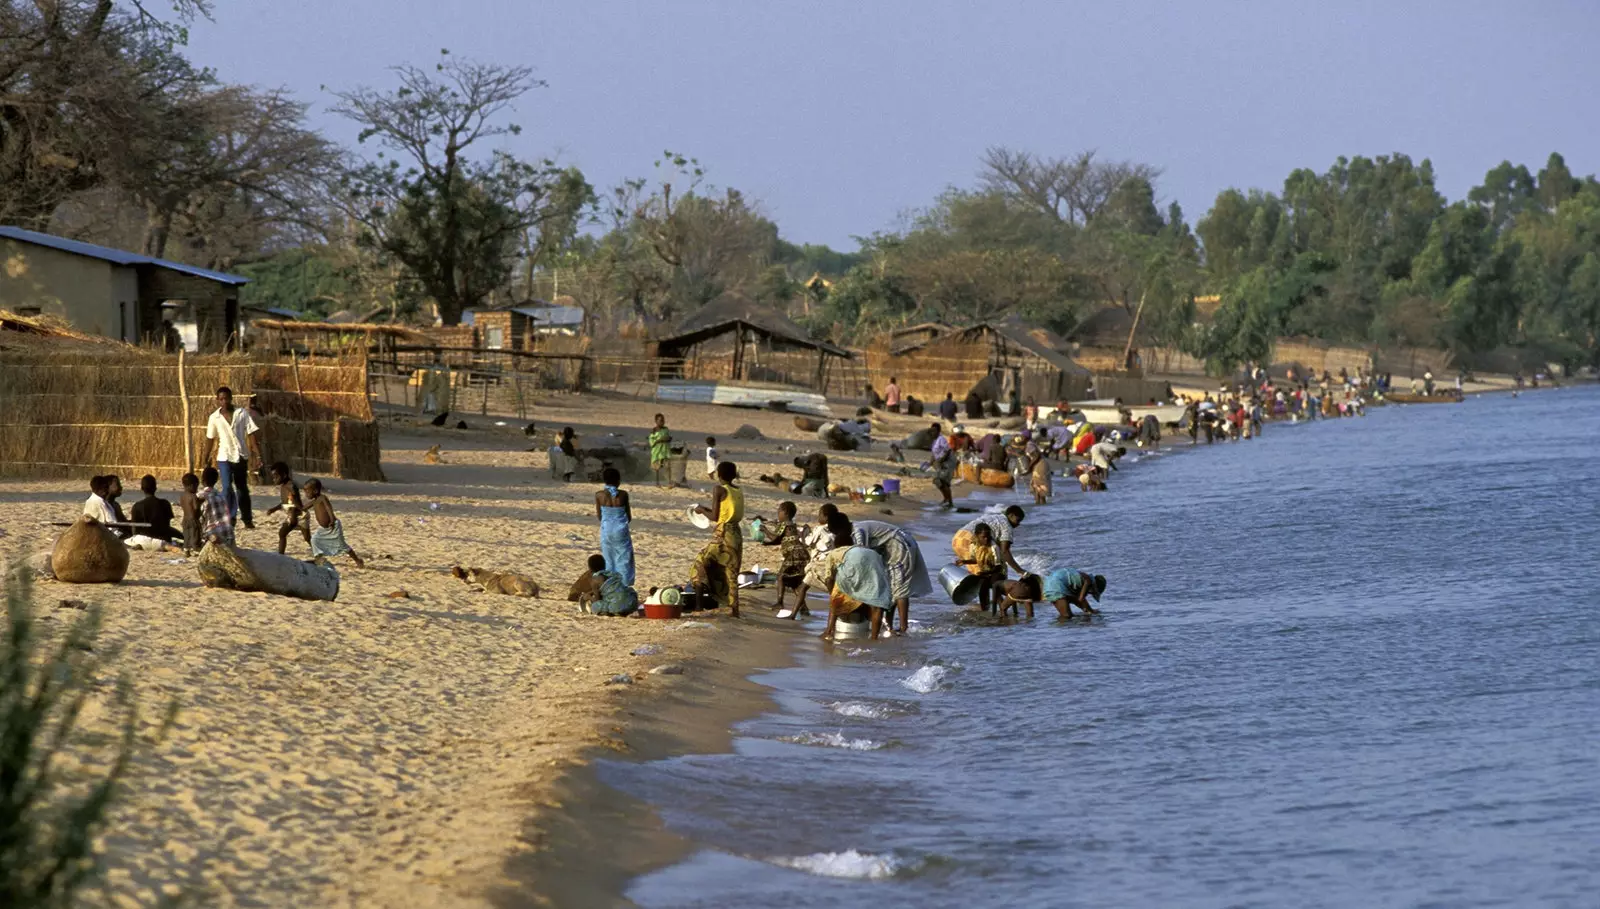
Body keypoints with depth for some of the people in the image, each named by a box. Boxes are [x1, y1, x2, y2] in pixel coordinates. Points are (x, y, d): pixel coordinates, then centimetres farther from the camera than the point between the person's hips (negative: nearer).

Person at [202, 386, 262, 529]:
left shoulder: (242, 413, -5)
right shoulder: (214, 418, -1)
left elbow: (251, 434, -5)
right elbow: (210, 439, 8)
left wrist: (257, 454, -10)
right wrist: (206, 458, 9)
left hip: (241, 456, 0)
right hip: (224, 457, 0)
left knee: (242, 489, 10)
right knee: (227, 487, -14)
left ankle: (247, 519, 20)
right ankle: (231, 516, -6)